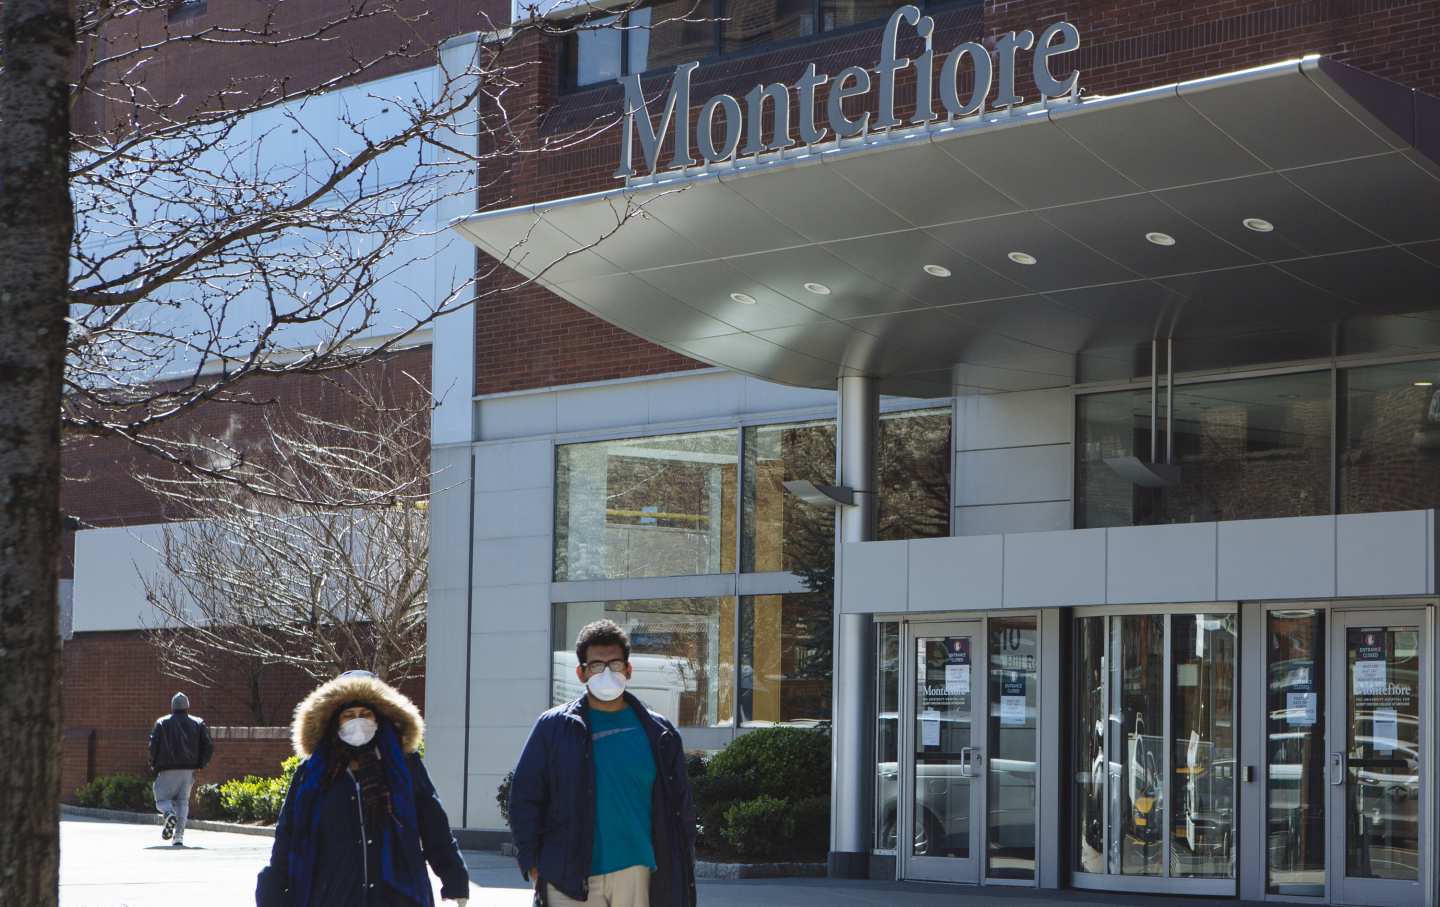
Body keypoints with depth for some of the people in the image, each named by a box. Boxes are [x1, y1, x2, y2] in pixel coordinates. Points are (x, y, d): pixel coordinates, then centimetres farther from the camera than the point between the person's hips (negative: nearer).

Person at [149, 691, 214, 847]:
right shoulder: (198, 723, 9)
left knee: (162, 800, 8)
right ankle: (179, 835, -2)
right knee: (183, 802, 11)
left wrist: (154, 766, 6)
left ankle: (169, 814, -27)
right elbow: (209, 746, 1)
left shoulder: (162, 723, 4)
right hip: (189, 770, 2)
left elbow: (153, 745, -5)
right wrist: (200, 764, 10)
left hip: (168, 770, -2)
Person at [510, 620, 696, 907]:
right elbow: (525, 798, 4)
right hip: (570, 880, -2)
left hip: (635, 875, 2)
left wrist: (679, 871, 7)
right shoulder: (554, 727, 3)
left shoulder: (658, 734, 7)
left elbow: (679, 808, 11)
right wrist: (533, 866, -2)